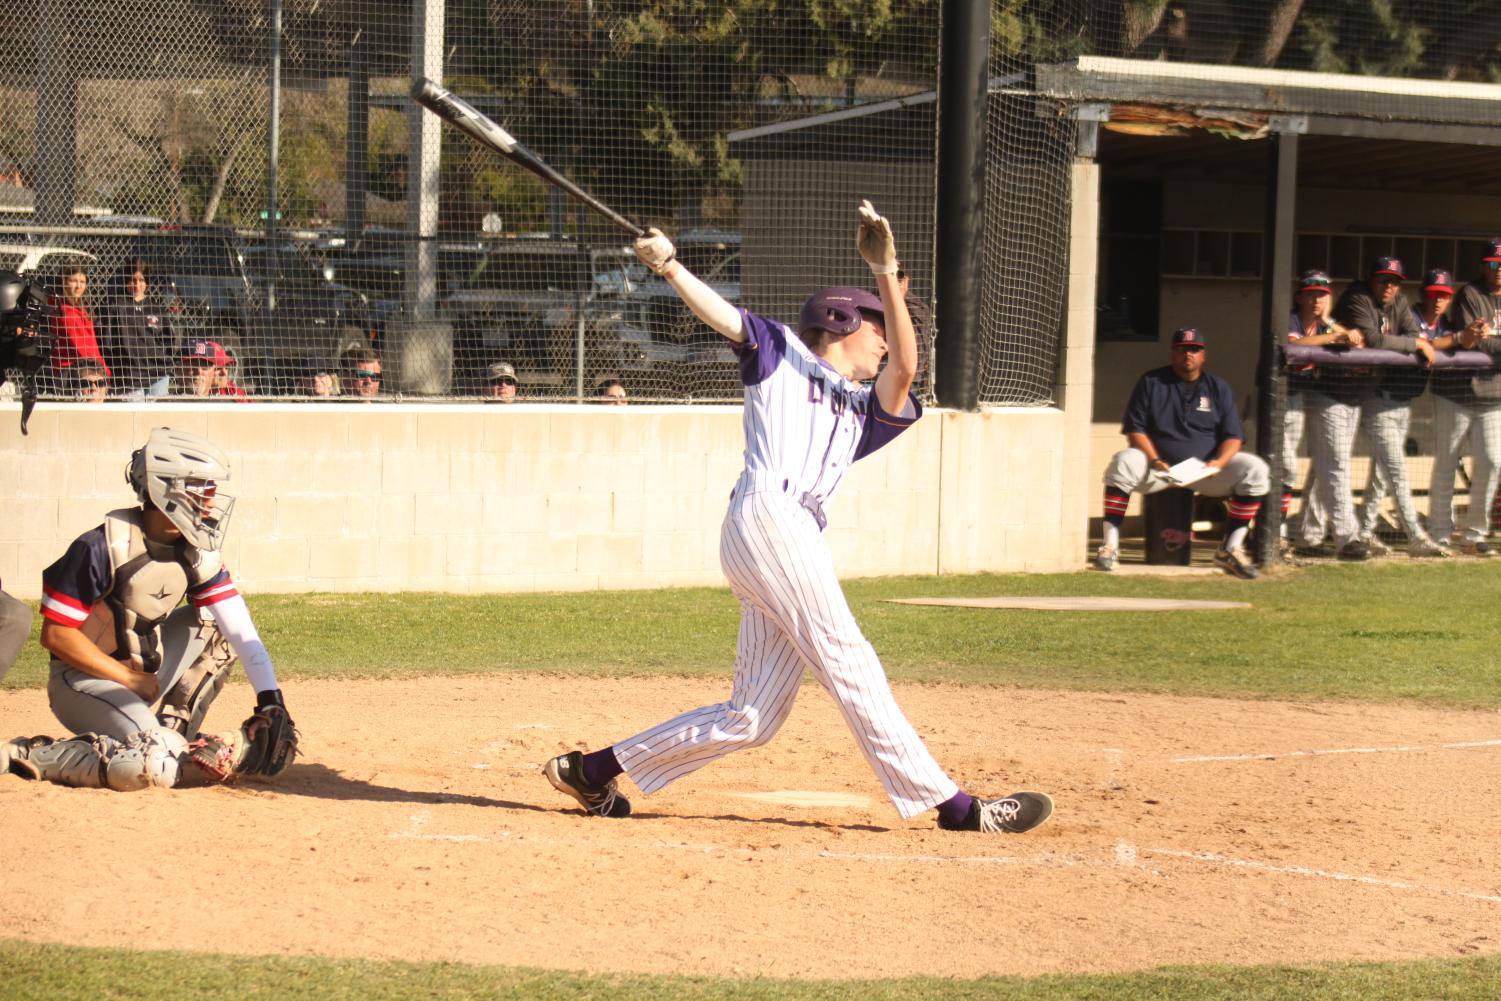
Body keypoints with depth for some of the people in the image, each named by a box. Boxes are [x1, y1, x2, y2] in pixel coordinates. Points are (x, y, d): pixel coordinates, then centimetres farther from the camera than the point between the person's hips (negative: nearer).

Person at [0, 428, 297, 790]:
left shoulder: (197, 552, -1)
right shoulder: (103, 548, -21)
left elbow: (241, 630, -6)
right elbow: (55, 634, -18)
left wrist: (271, 701, -17)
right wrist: (130, 679, -16)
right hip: (86, 678, -8)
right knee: (160, 765, -30)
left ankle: (170, 731, 5)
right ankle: (31, 756, -14)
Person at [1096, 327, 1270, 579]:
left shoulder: (1218, 388, 8)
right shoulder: (1151, 382, 5)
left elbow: (1233, 437, 3)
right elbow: (1134, 430, -1)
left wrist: (1218, 463, -19)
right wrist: (1155, 461, -19)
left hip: (1206, 469, 2)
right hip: (1160, 468, -2)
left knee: (1255, 470, -21)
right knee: (1123, 462, -32)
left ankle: (1230, 550, -15)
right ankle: (1110, 545, -27)